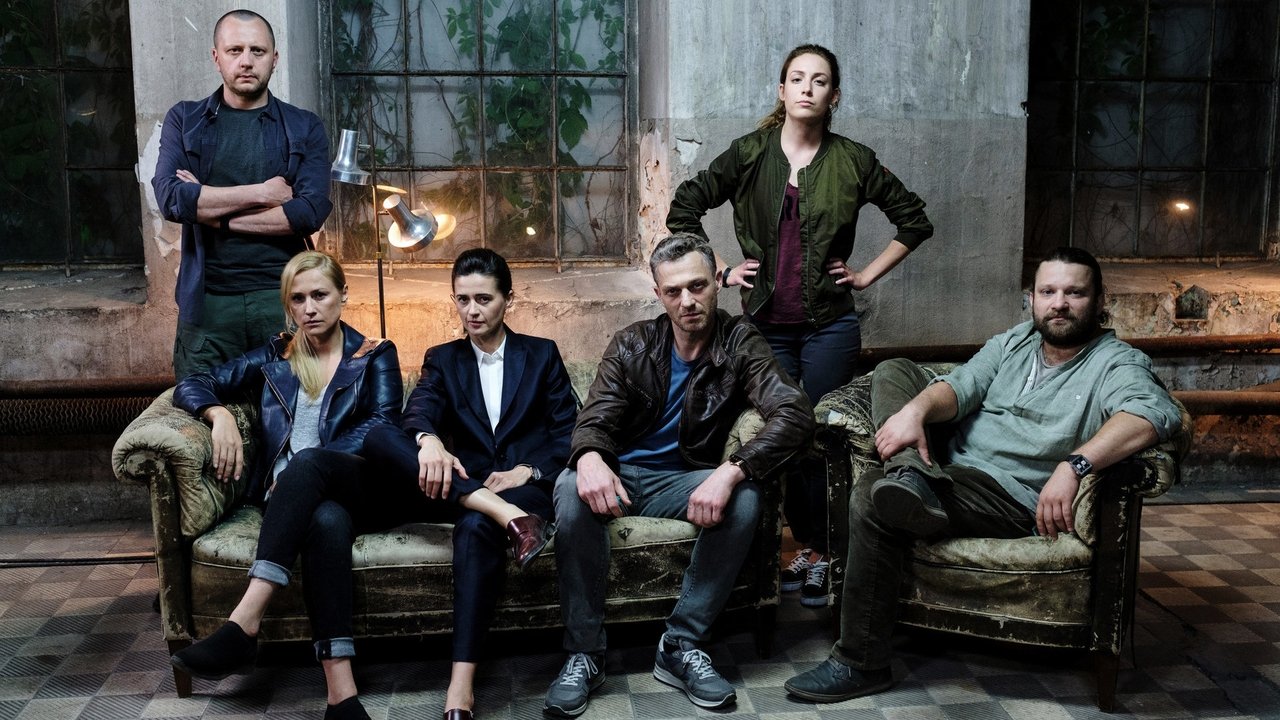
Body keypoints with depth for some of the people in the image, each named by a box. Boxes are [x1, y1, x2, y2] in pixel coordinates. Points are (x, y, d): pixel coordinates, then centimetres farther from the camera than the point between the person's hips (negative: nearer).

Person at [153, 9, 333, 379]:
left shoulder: (304, 128, 6)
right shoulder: (184, 120, 9)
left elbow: (311, 211, -8)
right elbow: (170, 198, -7)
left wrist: (213, 212, -7)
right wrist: (261, 193, -10)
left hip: (283, 297, 0)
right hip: (207, 301, 1)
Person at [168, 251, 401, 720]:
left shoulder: (375, 356, 15)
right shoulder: (273, 357, 23)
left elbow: (384, 424, -1)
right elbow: (192, 386, 19)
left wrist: (307, 465, -14)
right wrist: (219, 413, -6)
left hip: (363, 490, -1)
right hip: (294, 496, 1)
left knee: (307, 462, -37)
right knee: (327, 520, -38)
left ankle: (244, 623, -47)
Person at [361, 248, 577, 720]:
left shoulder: (542, 354, 16)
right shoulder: (442, 359, 19)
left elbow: (568, 432, 8)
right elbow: (420, 410, -4)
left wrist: (529, 471, -12)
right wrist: (428, 440, -29)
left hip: (527, 485, -2)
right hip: (464, 487, 2)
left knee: (477, 527, -39)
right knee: (378, 438, -25)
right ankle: (503, 513, -40)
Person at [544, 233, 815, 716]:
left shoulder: (738, 344, -6)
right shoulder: (632, 345, -1)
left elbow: (794, 414, -21)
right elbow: (595, 419, -8)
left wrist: (731, 471, -39)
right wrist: (589, 457, -36)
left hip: (682, 481, 0)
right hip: (620, 474, 0)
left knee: (744, 499, -31)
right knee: (572, 491, -33)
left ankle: (681, 647, -18)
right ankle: (584, 653, -22)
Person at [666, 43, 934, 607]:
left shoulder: (853, 162, 0)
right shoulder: (749, 154, 1)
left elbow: (915, 221, 9)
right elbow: (683, 209, 7)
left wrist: (868, 275, 3)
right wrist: (719, 271, 2)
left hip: (829, 323, -1)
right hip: (767, 322, 2)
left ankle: (821, 555, 14)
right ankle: (805, 546, 22)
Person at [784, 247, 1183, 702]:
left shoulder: (1115, 363, -7)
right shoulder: (1012, 344, 14)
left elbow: (1155, 413, -28)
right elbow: (960, 387, 0)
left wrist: (1073, 464, -43)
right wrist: (916, 410, -25)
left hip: (1010, 497, -7)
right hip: (950, 466, 7)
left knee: (871, 498, -26)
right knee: (893, 371, 3)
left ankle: (861, 664, -18)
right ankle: (915, 476, -25)